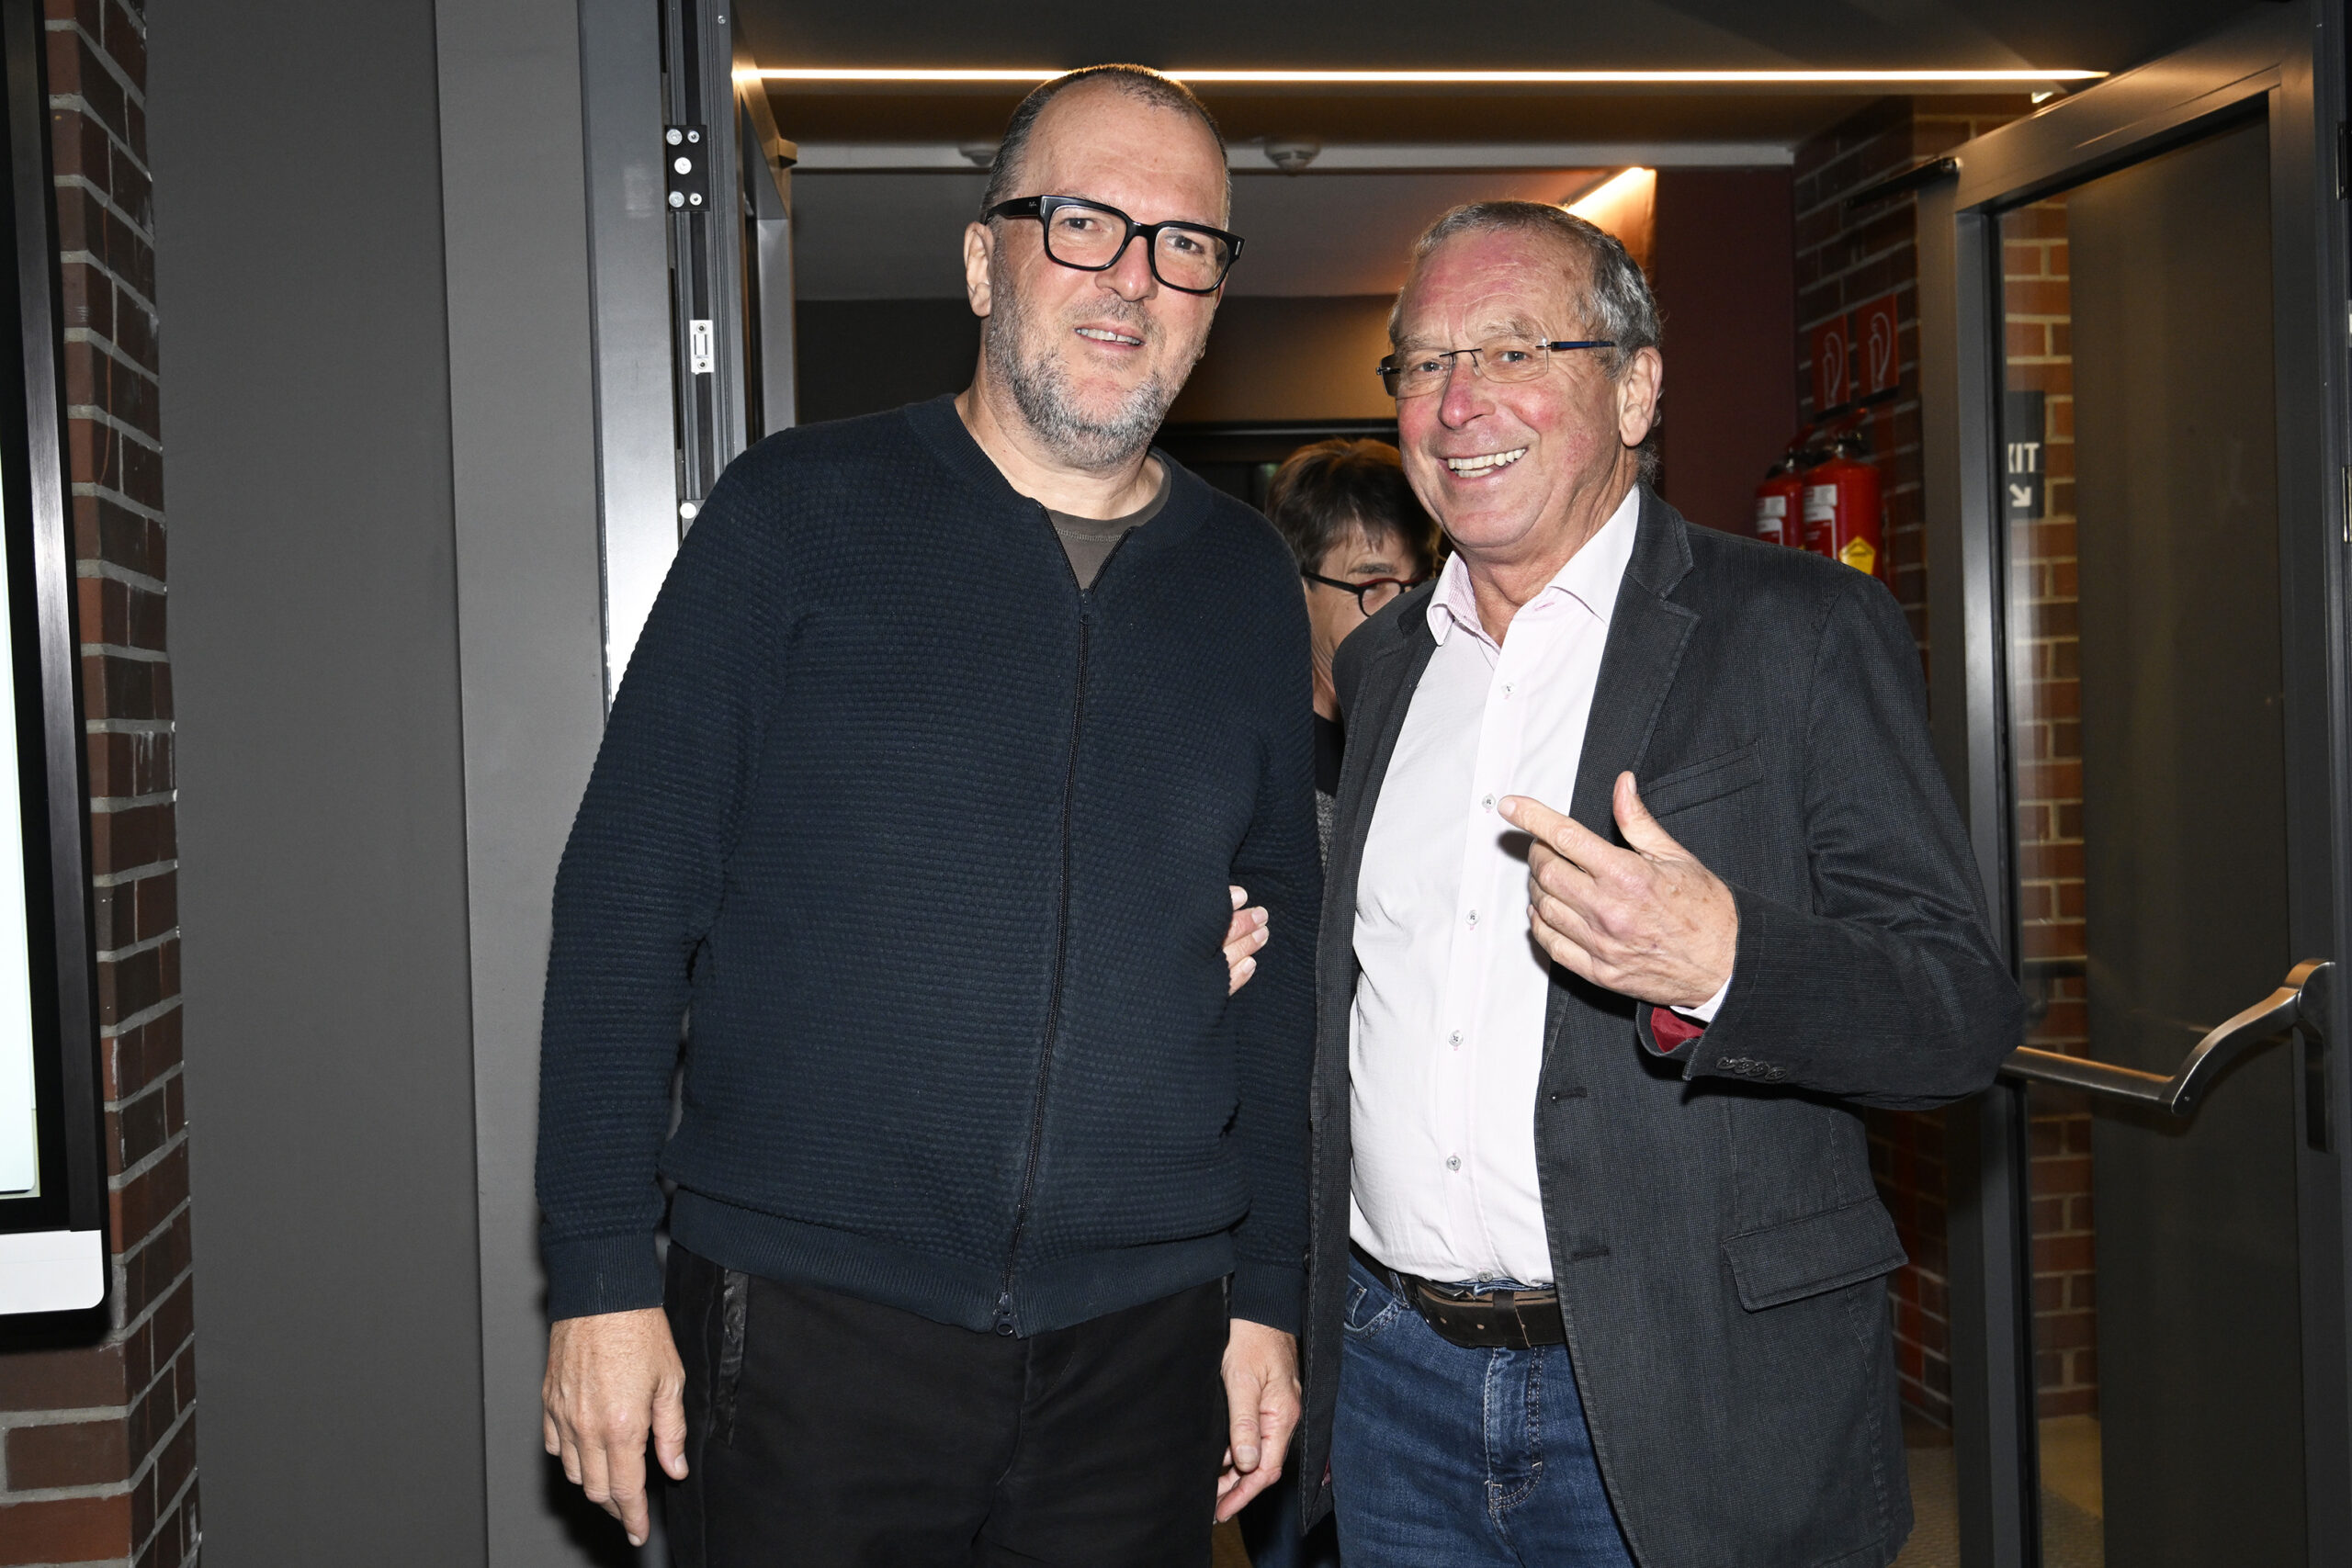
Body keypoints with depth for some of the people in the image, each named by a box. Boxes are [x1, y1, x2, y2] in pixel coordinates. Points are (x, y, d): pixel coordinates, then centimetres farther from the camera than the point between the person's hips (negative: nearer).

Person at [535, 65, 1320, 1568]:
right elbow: (628, 894, -6)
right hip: (812, 1329, -3)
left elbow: (1280, 962, 12)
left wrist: (1269, 1294, 10)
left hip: (1142, 1345, 3)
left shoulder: (1247, 584, 7)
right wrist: (603, 1277, -9)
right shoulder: (800, 513, -4)